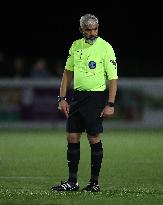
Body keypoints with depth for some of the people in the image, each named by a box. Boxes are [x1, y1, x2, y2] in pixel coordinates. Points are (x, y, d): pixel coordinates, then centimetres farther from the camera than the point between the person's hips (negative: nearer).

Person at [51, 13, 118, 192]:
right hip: (77, 96, 5)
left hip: (96, 97, -5)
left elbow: (113, 78, -8)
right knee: (72, 138, 4)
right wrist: (62, 98, 9)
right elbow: (68, 72, 15)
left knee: (94, 139, -3)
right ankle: (72, 181, 11)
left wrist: (110, 104, -14)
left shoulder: (105, 47, -7)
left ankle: (94, 182, 5)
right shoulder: (75, 46, 9)